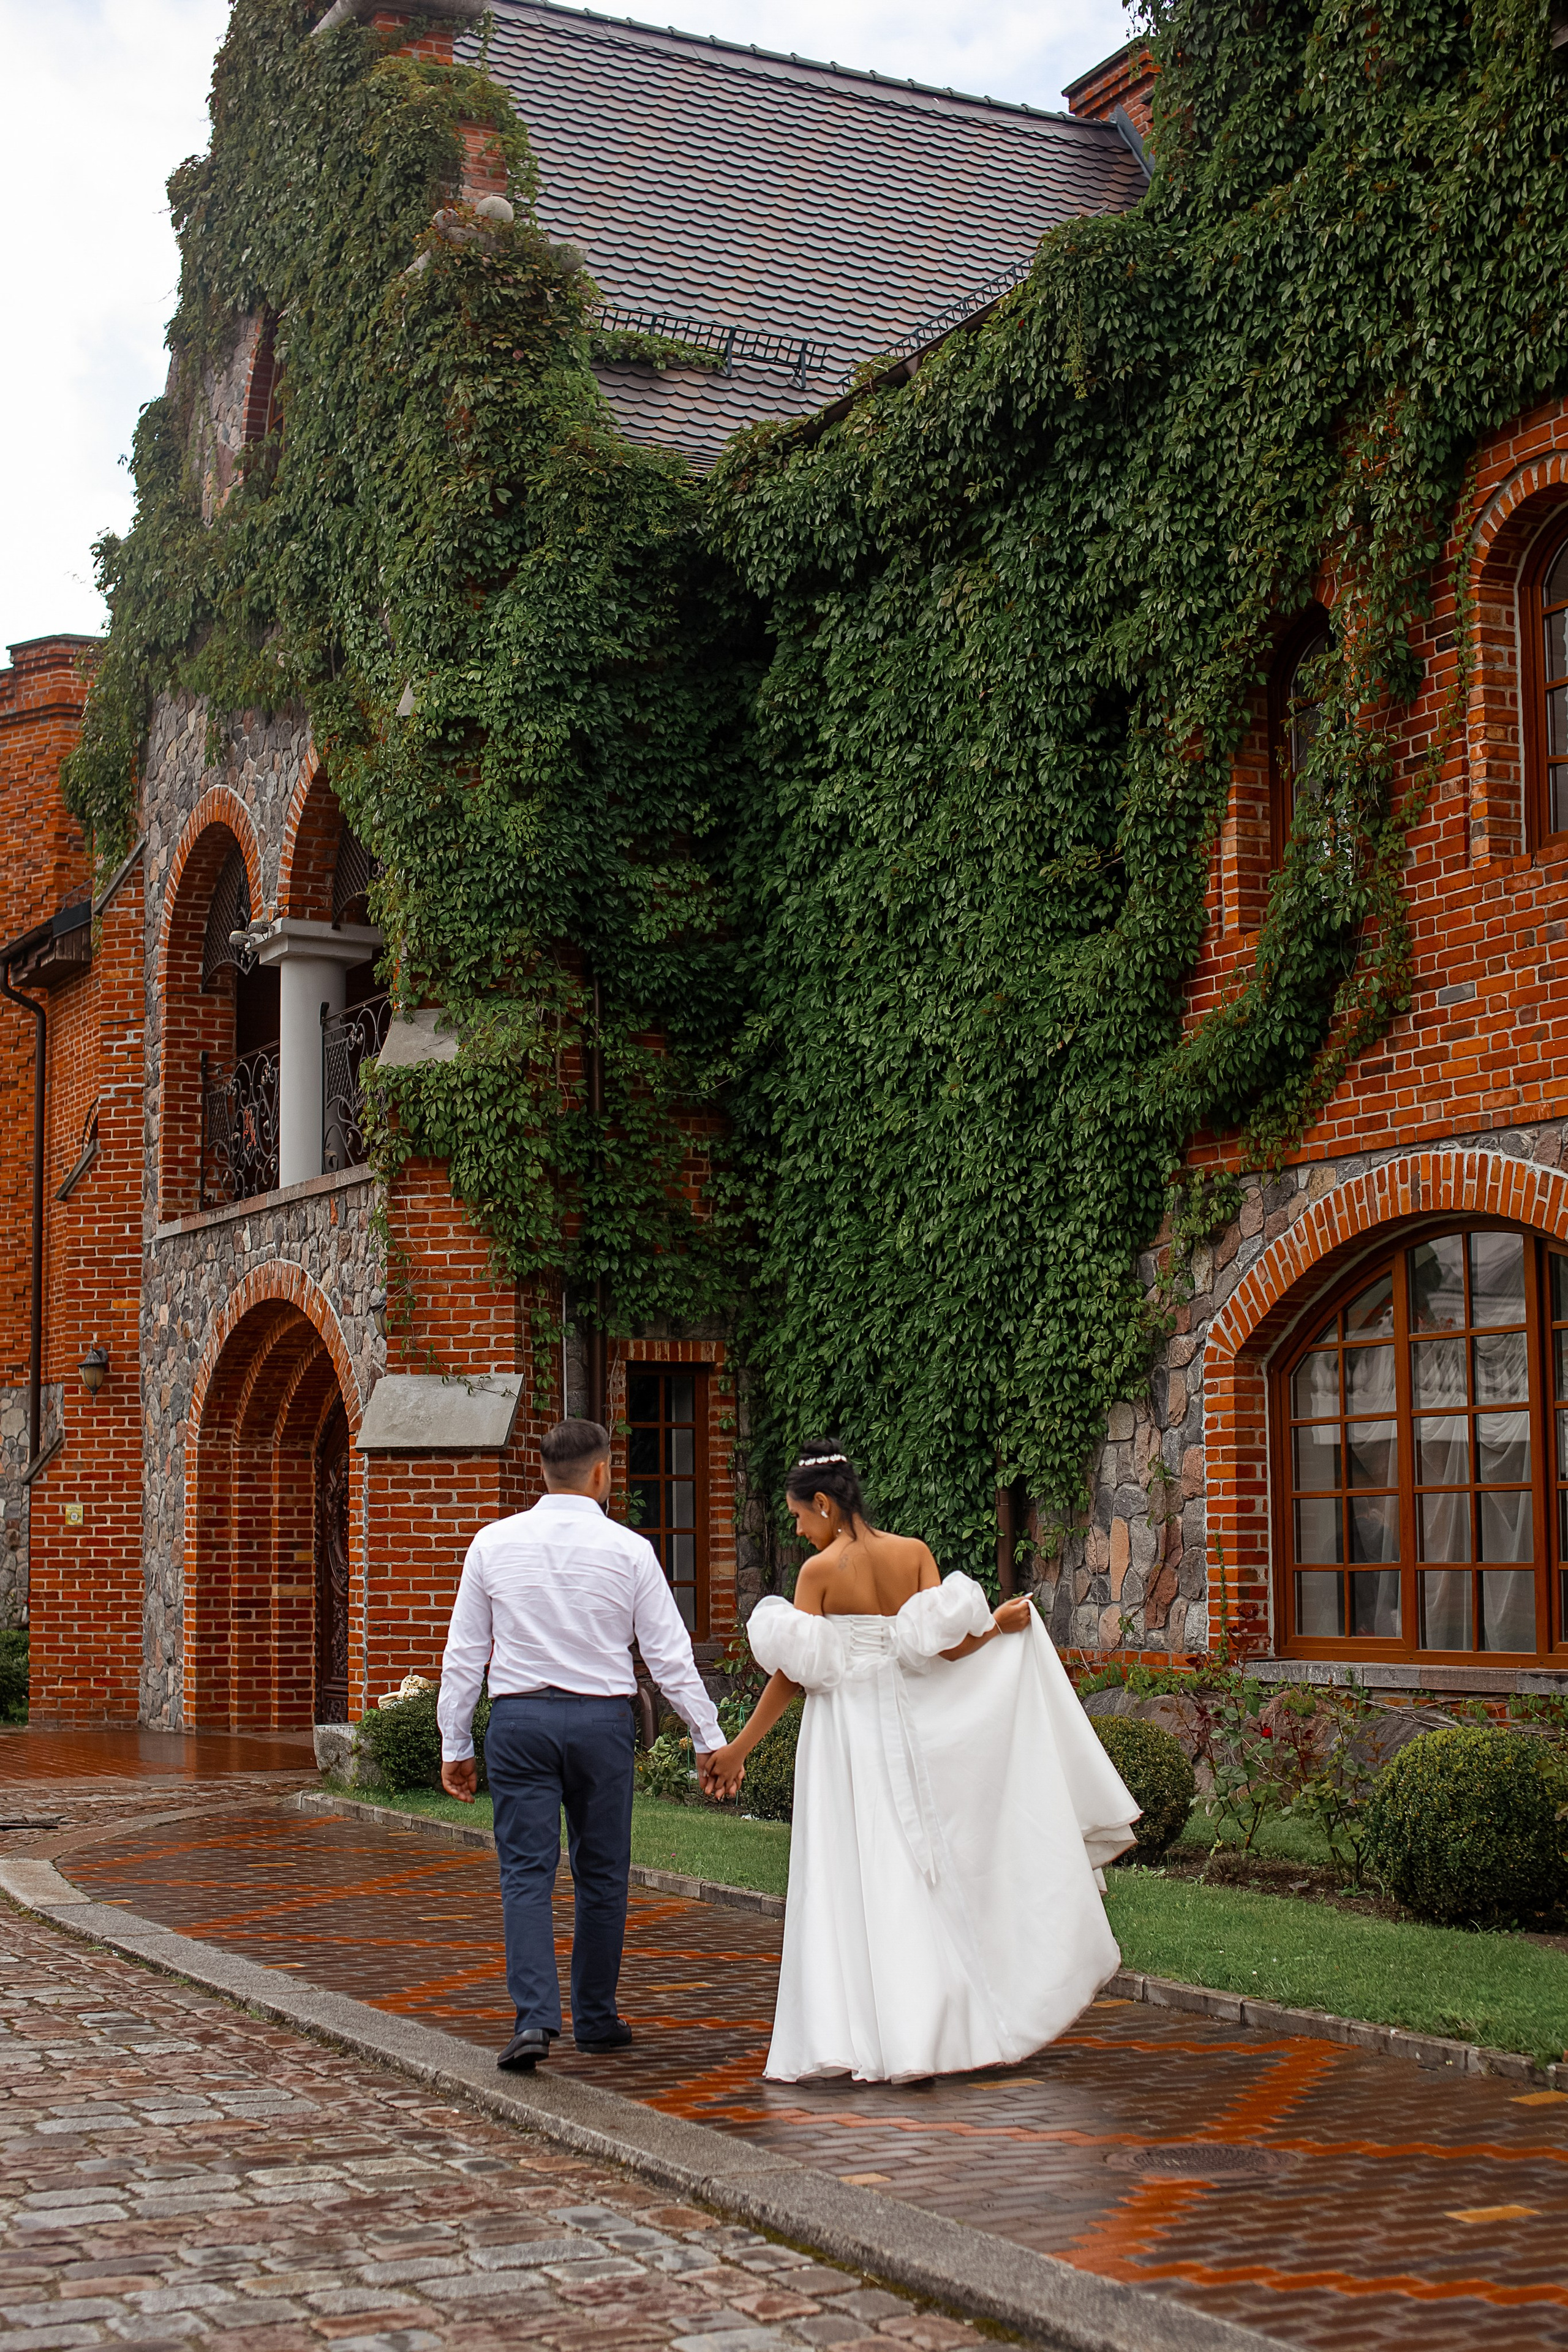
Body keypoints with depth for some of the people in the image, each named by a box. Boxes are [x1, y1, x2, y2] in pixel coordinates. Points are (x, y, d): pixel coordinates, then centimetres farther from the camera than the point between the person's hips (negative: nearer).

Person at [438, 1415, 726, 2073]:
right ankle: (595, 2019, 21)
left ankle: (535, 2018, -14)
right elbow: (670, 1656, -2)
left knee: (526, 1874, 0)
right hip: (602, 1721, 0)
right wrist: (709, 1739, 6)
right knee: (601, 1875, 12)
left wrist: (455, 1745, 11)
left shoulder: (494, 1544, 1)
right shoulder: (628, 1550, -3)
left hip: (520, 1722, 0)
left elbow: (464, 1654, 4)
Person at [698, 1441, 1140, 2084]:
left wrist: (738, 1748, -5)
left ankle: (839, 2040, -5)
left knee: (846, 1886, -1)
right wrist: (1001, 1624, 14)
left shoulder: (820, 1571, -11)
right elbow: (947, 1647, -6)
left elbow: (793, 1674, -11)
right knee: (912, 1878, 15)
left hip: (845, 1739, -5)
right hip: (905, 1731, 5)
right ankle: (941, 2029, 20)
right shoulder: (913, 1554, -1)